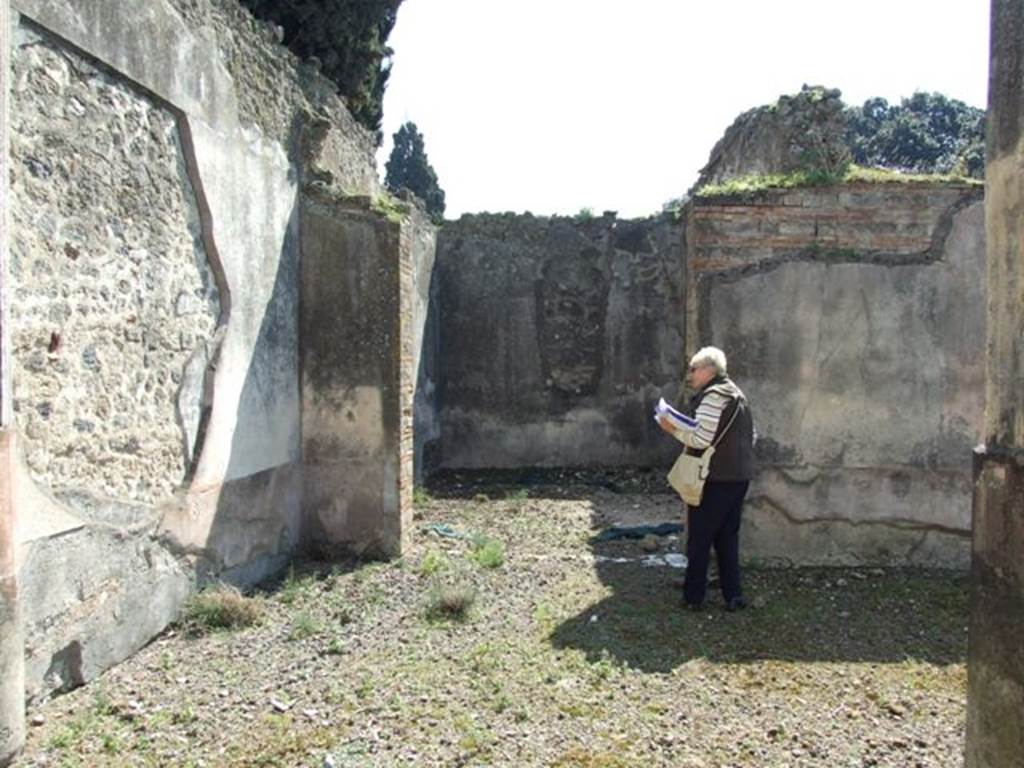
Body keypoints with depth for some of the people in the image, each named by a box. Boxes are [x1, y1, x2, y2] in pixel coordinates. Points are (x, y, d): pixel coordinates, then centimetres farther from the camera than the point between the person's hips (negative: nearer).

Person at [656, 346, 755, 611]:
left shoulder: (713, 395, -15)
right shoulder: (736, 394, 17)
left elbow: (701, 439, -22)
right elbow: (751, 437, 21)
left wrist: (673, 429, -10)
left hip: (715, 479, -9)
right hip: (739, 477, 9)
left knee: (699, 539, 2)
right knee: (728, 537, 14)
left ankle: (694, 596, 8)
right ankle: (733, 595, 16)